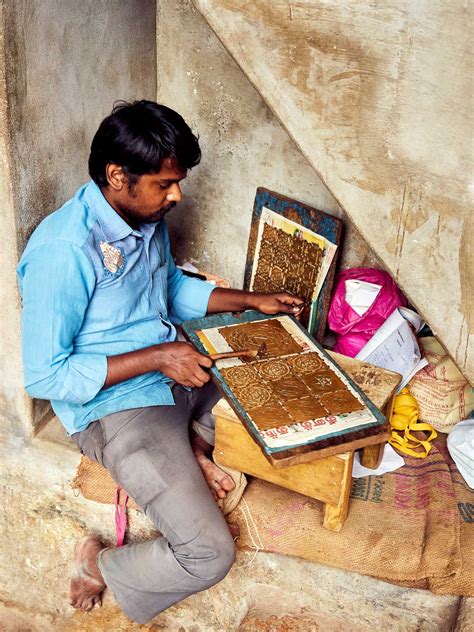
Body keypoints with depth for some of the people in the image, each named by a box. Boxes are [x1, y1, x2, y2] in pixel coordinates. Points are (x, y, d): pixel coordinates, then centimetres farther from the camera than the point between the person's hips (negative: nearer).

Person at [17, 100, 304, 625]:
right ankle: (100, 566, 9)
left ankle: (192, 447, 9)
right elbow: (44, 376, -23)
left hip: (176, 375, 9)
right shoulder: (62, 250, -26)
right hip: (118, 408, -8)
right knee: (209, 556, -18)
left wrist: (251, 300, 8)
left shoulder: (147, 217, 1)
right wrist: (156, 357, -25)